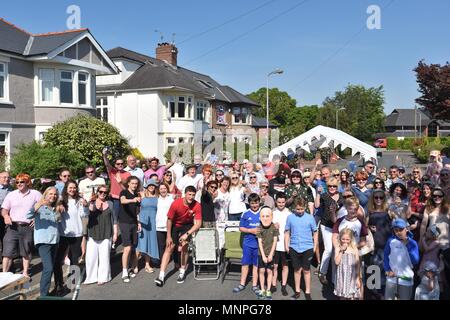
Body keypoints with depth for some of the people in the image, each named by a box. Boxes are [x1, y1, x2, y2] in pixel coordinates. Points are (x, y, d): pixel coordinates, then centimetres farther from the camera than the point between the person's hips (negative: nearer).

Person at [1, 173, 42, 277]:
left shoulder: (36, 194, 1)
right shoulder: (11, 194, 7)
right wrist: (6, 216, -14)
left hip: (28, 227, -1)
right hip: (13, 226, 1)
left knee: (27, 251, 10)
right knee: (8, 251, -3)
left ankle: (25, 272, 23)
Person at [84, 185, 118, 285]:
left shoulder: (110, 204, 8)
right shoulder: (92, 202, 4)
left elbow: (114, 219, 10)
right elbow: (89, 213, -15)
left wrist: (115, 233, 6)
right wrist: (91, 203, -30)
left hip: (106, 235, 0)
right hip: (93, 234, 0)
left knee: (104, 256, 1)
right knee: (91, 256, -1)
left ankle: (103, 277, 14)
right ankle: (91, 277, 14)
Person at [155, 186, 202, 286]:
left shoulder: (197, 206, -25)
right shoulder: (176, 203, -27)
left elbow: (198, 224, -21)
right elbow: (169, 220, -14)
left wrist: (187, 234, -31)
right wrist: (168, 236, -10)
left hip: (187, 225, 0)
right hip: (175, 225, 0)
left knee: (184, 246, -16)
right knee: (169, 248, -4)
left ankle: (182, 272, 4)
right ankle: (161, 275, -2)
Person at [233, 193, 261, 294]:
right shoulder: (246, 214, -1)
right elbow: (241, 228, 1)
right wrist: (251, 230, -13)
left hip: (259, 243, 0)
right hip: (248, 243, 0)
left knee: (256, 264, 10)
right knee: (245, 263, 9)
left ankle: (254, 285, 21)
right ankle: (242, 284, 21)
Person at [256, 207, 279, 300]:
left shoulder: (274, 227, -8)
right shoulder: (259, 228, -7)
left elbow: (275, 241, -6)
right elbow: (260, 242, -6)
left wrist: (271, 254, -10)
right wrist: (263, 255, -11)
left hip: (270, 253, -1)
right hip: (261, 253, 1)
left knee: (269, 271, 4)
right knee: (261, 271, 6)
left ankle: (268, 290, 16)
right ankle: (262, 289, 20)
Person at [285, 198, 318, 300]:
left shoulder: (310, 217, -5)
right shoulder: (290, 217, -3)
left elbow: (315, 233, 3)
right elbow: (287, 233, 5)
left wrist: (315, 246, 1)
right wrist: (286, 246, 3)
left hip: (307, 248, -1)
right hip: (294, 248, 1)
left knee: (306, 270, 10)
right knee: (297, 270, 13)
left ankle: (307, 292, 24)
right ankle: (297, 291, 27)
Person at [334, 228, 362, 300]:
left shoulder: (354, 249, -5)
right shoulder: (338, 248, -5)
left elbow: (358, 265, -1)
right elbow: (337, 262, -14)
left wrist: (358, 278, -2)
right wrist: (341, 251, -19)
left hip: (352, 276, 0)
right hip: (342, 276, 1)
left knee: (352, 297, 6)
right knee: (342, 296, 13)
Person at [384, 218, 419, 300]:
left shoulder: (412, 243, -6)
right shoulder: (391, 241, -4)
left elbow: (415, 261, -14)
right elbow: (386, 255, 7)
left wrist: (408, 245, -19)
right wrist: (387, 270, -2)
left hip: (406, 278, 0)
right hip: (392, 277, 0)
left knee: (405, 298, 13)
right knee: (388, 298, 6)